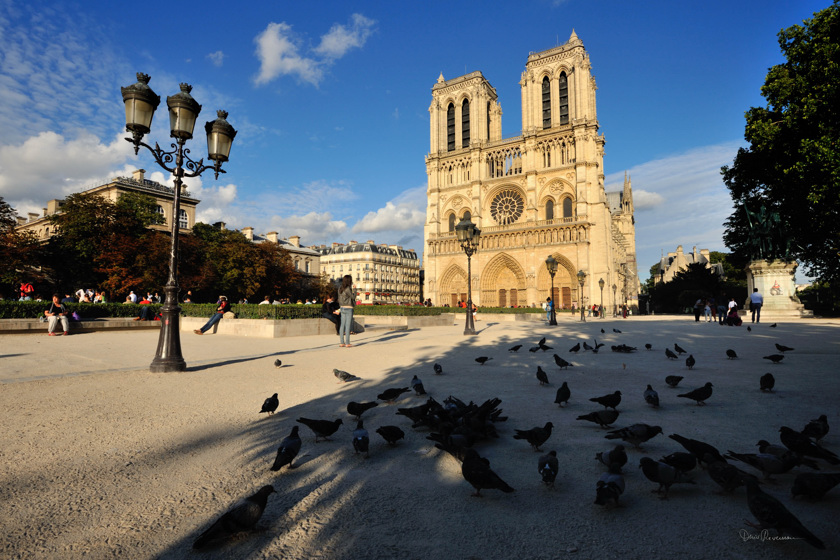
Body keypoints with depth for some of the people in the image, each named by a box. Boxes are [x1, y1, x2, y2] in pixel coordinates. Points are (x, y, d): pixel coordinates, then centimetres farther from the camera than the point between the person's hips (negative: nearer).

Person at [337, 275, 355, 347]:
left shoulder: (340, 288, 8)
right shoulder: (348, 289, -15)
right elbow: (353, 297, -6)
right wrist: (354, 291, 10)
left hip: (342, 308, 7)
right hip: (348, 308, -7)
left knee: (342, 325, 9)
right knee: (348, 325, -3)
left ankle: (341, 342, 12)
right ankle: (347, 343, 0)